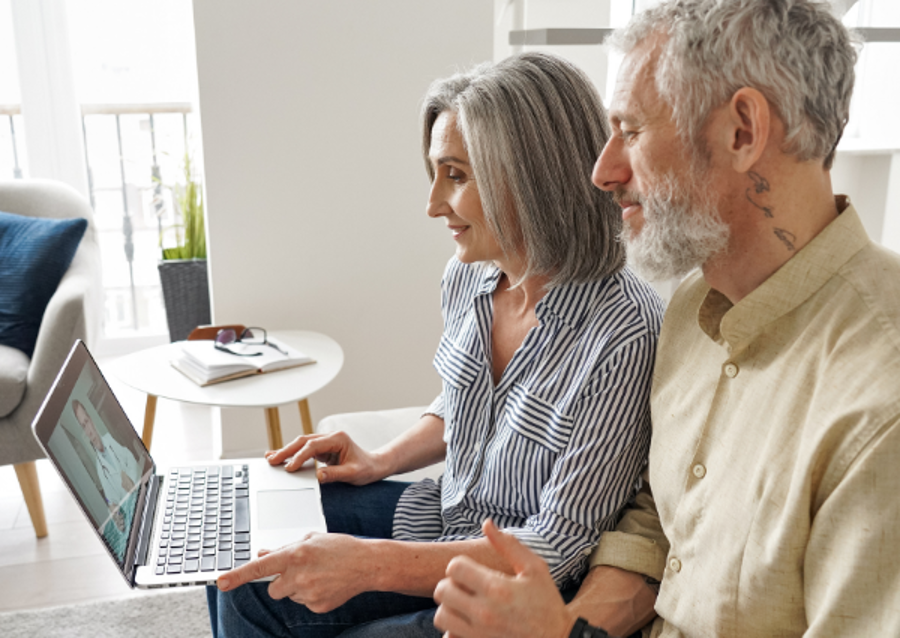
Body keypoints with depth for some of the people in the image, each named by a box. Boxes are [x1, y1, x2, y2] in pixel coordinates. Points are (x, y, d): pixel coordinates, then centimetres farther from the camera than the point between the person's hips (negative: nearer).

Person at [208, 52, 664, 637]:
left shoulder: (623, 335, -28)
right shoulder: (467, 275, -4)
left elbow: (559, 545, -25)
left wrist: (372, 565, -31)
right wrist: (382, 462, -1)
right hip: (444, 517, 7)